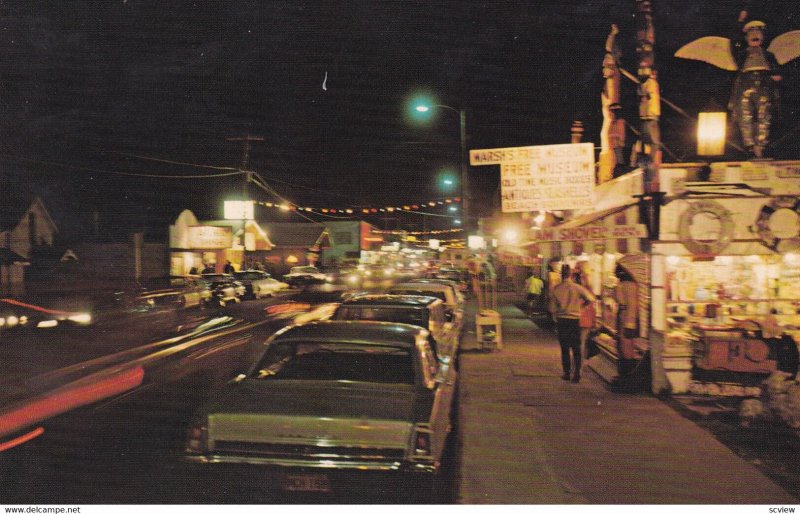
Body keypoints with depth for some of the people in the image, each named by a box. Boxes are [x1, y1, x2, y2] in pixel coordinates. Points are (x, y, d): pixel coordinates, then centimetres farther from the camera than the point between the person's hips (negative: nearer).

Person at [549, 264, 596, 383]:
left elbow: (551, 308, -3)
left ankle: (566, 373, 14)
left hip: (561, 321, 1)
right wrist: (582, 305, 6)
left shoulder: (556, 289, -7)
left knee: (564, 348, 12)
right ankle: (577, 374, 0)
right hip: (575, 320, 0)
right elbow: (591, 299, -11)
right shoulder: (577, 288, -8)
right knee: (576, 349, 6)